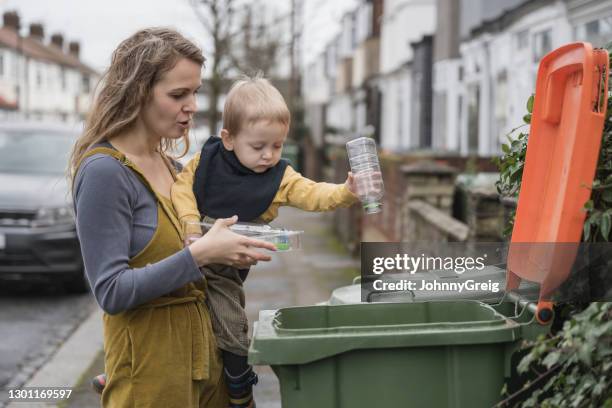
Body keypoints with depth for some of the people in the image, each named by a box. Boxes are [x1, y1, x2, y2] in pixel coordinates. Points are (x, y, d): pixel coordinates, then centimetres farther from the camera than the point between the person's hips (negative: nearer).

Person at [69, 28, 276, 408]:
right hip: (149, 361, -8)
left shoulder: (168, 165, 9)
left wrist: (231, 251, 2)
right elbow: (112, 292, -19)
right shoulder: (104, 170, -15)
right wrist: (201, 254, -25)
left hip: (201, 347, 8)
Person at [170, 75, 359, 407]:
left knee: (232, 336, 2)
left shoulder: (280, 177, -7)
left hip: (224, 268, -1)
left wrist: (346, 192, -34)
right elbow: (182, 186, -2)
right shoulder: (207, 159, -5)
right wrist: (189, 218, -18)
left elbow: (313, 195, -16)